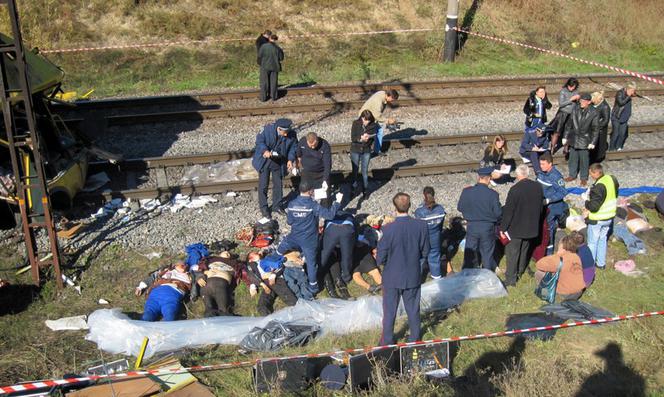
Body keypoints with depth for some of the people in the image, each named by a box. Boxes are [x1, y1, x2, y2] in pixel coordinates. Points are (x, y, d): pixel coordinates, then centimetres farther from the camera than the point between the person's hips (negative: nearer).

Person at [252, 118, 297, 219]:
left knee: (278, 184, 14)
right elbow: (259, 140, -17)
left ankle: (276, 205, 33)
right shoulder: (268, 129, -21)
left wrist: (290, 159, -18)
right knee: (263, 185, 2)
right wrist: (265, 150, -36)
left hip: (279, 162, 3)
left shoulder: (291, 135, -14)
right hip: (265, 160, -3)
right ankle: (264, 208, 17)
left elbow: (292, 148, -2)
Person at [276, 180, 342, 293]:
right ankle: (313, 286, 18)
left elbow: (289, 221, 3)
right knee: (311, 263, 10)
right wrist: (337, 202, -14)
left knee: (280, 250, 29)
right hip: (309, 239, -2)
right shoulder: (313, 205, -20)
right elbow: (329, 215, -24)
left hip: (294, 237, 2)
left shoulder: (291, 204, -6)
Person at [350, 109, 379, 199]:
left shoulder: (373, 125, -11)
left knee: (365, 171, 9)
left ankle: (365, 190, 24)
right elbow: (353, 138, -13)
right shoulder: (356, 123, -14)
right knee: (355, 170, 15)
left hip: (366, 151, 0)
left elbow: (373, 138, -7)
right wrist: (361, 138, -32)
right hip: (355, 150, 0)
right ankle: (355, 187, 34)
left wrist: (368, 138, -29)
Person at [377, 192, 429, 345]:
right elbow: (425, 252, -3)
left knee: (389, 311, 15)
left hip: (392, 278, -3)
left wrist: (379, 260, 5)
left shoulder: (389, 229, -24)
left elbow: (380, 259, -18)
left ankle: (387, 340, 28)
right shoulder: (421, 226, -14)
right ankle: (415, 337, 35)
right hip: (413, 276, 3)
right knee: (413, 309, 21)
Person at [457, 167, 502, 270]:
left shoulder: (466, 191, -12)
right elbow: (498, 213, -12)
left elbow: (460, 208, 1)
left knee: (469, 254, 16)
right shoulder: (492, 194, -18)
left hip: (472, 227, 2)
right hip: (488, 227, -1)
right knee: (487, 254, 15)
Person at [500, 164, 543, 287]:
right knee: (524, 250, 23)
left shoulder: (515, 189, -23)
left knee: (512, 253, 5)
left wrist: (503, 228, -10)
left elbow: (508, 211, -19)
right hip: (532, 227, 6)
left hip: (515, 227, -6)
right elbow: (540, 207, 8)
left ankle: (511, 279, 8)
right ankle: (520, 272, 39)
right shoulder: (538, 187, -4)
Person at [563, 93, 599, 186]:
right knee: (573, 158, 14)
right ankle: (572, 175, 31)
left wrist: (593, 142, -11)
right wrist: (565, 137, 5)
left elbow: (595, 129, -8)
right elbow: (569, 123, 4)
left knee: (584, 159, 7)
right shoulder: (575, 108, -3)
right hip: (574, 139, 3)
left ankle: (584, 178, 23)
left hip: (585, 140, -3)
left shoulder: (594, 113, -13)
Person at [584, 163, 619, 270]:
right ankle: (601, 263, 34)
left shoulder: (599, 187, -30)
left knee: (592, 242, 8)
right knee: (602, 239, 23)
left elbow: (594, 206, -28)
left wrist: (586, 203, -9)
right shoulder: (612, 179, -4)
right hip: (609, 217, 8)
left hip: (597, 219, -8)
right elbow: (615, 196, 11)